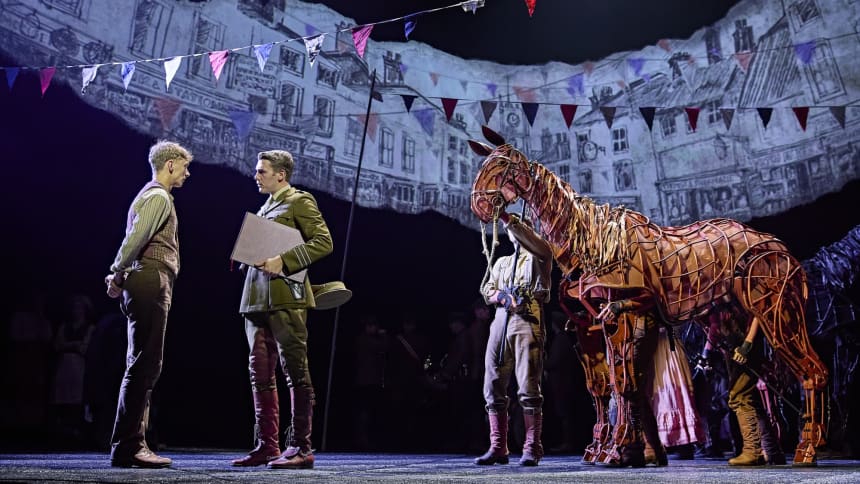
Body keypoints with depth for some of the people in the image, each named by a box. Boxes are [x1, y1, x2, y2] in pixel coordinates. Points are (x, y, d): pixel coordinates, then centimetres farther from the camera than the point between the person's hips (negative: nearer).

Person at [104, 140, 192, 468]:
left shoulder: (152, 196, 26)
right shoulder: (159, 197, -6)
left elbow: (134, 239, 20)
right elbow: (135, 238, -17)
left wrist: (118, 275, 12)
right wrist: (119, 275, -9)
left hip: (146, 284, 11)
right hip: (151, 283, -10)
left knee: (144, 367, 10)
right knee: (143, 366, -10)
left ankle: (132, 444, 14)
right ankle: (126, 447, -8)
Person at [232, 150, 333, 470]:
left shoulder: (299, 201, 0)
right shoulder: (265, 208, 24)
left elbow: (323, 242, -10)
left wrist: (283, 261, -18)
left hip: (285, 296, -9)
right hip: (257, 298, 9)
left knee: (295, 373, -5)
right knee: (260, 374, 8)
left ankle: (301, 448, -1)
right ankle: (266, 446, 15)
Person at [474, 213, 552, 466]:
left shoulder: (539, 257, 13)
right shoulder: (502, 262, 28)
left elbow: (535, 242, -9)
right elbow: (487, 291, 17)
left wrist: (504, 216, -15)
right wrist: (502, 295, -6)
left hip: (527, 324, -5)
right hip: (500, 324, 5)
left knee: (528, 388, -9)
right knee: (493, 388, 0)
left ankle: (532, 448, -4)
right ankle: (498, 448, 6)